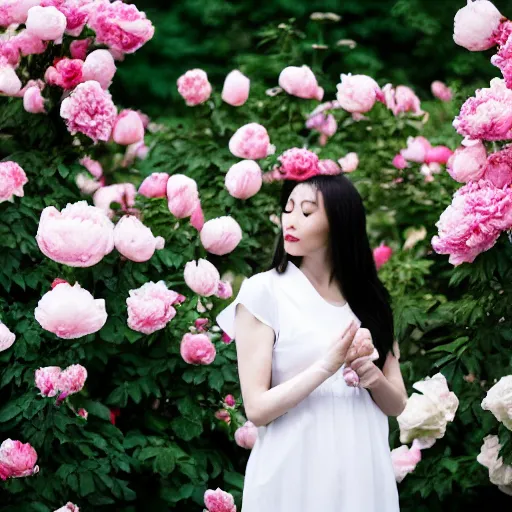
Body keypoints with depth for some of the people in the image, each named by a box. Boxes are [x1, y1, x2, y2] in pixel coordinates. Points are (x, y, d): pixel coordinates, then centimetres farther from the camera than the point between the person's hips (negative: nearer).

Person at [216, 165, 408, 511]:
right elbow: (256, 409, -11)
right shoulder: (264, 292, -7)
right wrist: (327, 366, -22)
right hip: (294, 475, -4)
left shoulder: (370, 298, 5)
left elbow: (397, 405, 6)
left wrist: (375, 378, -14)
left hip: (362, 472, 4)